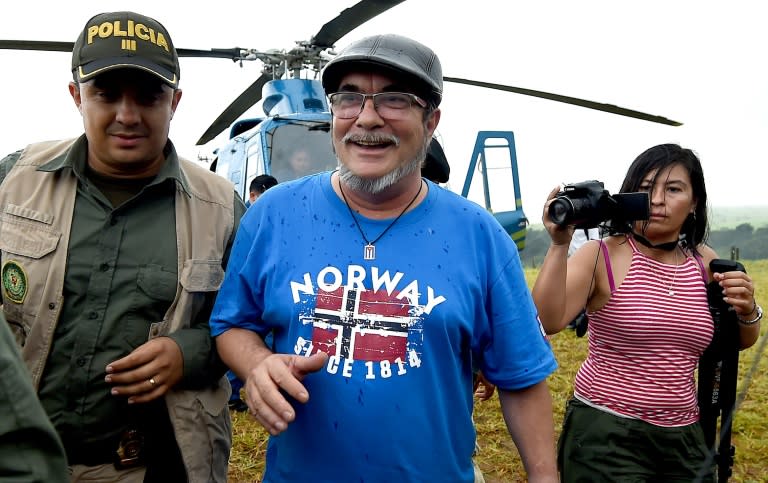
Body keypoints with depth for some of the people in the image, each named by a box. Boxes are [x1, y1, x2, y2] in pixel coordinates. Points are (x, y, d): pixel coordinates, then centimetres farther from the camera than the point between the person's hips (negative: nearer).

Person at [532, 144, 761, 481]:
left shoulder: (704, 263, 2)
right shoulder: (601, 255, -12)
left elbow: (741, 342, 15)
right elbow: (547, 321, -25)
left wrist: (747, 312, -6)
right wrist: (559, 245, -31)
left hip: (684, 438, 5)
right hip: (604, 432, -5)